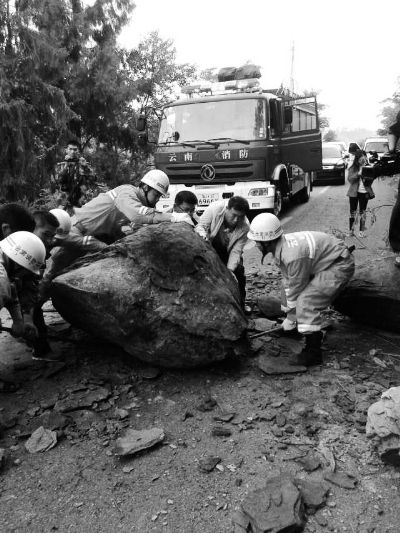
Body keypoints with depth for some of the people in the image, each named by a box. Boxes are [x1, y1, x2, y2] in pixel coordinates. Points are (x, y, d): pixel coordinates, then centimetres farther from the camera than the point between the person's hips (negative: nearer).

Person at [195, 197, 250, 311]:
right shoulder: (214, 209, -34)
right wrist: (203, 235, -49)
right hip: (209, 246, -1)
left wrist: (230, 269, -36)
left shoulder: (244, 227, -29)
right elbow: (200, 226, -25)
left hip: (227, 249, 1)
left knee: (238, 272, -7)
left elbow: (236, 251, -25)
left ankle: (241, 303, 13)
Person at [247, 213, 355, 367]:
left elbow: (296, 290, -23)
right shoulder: (281, 245, -4)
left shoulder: (293, 255, -34)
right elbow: (287, 281, 3)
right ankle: (292, 330, 35)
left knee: (305, 302, -22)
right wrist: (289, 320, 5)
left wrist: (289, 321, -9)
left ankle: (313, 352, -12)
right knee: (289, 289, 17)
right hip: (321, 263, 10)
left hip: (339, 265, -10)